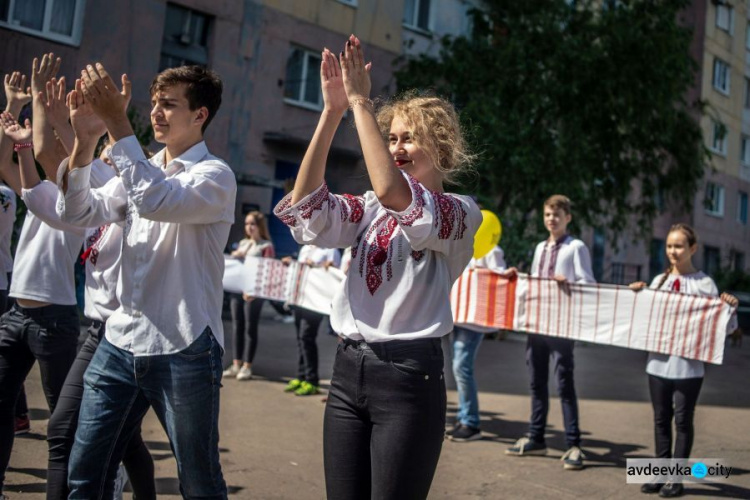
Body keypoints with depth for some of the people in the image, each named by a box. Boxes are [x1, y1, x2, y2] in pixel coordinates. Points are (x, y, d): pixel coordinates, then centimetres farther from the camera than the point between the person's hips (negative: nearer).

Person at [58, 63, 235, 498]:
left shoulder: (215, 176, -7)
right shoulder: (140, 170, 14)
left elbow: (156, 201, -27)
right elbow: (80, 214, 1)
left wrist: (116, 122, -25)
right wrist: (84, 136, -9)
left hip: (183, 351, -6)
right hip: (120, 344, 6)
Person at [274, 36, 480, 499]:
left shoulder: (461, 212, -4)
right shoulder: (370, 209, 13)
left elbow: (391, 191, -24)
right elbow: (305, 206, -6)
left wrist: (360, 103, -20)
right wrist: (332, 111, -11)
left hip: (409, 374, -5)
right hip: (349, 369, 5)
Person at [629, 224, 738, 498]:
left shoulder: (704, 283, -3)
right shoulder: (659, 280, 9)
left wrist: (730, 309, -20)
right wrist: (638, 293, 3)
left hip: (688, 364, -4)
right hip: (659, 361, 4)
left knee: (683, 420, 3)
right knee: (661, 419, 11)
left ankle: (676, 478, 11)